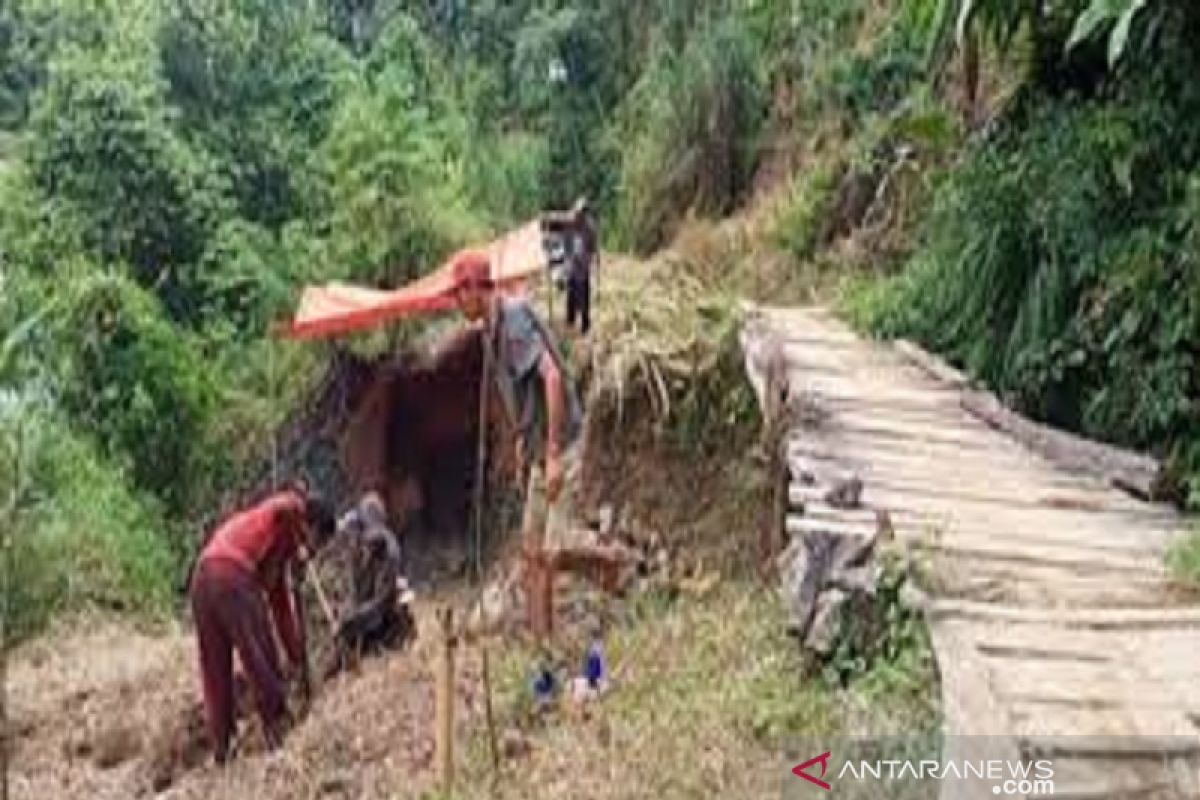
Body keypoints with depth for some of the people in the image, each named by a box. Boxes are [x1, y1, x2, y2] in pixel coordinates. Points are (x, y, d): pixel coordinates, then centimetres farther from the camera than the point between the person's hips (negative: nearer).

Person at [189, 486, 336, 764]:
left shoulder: (282, 546, 33)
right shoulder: (288, 516, 13)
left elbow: (280, 603, 34)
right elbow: (290, 504, -16)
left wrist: (295, 655, 35)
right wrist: (297, 548, -1)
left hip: (204, 577, 9)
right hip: (232, 575, -9)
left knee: (216, 670, 12)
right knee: (260, 659, 1)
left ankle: (221, 751, 16)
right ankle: (278, 735, 6)